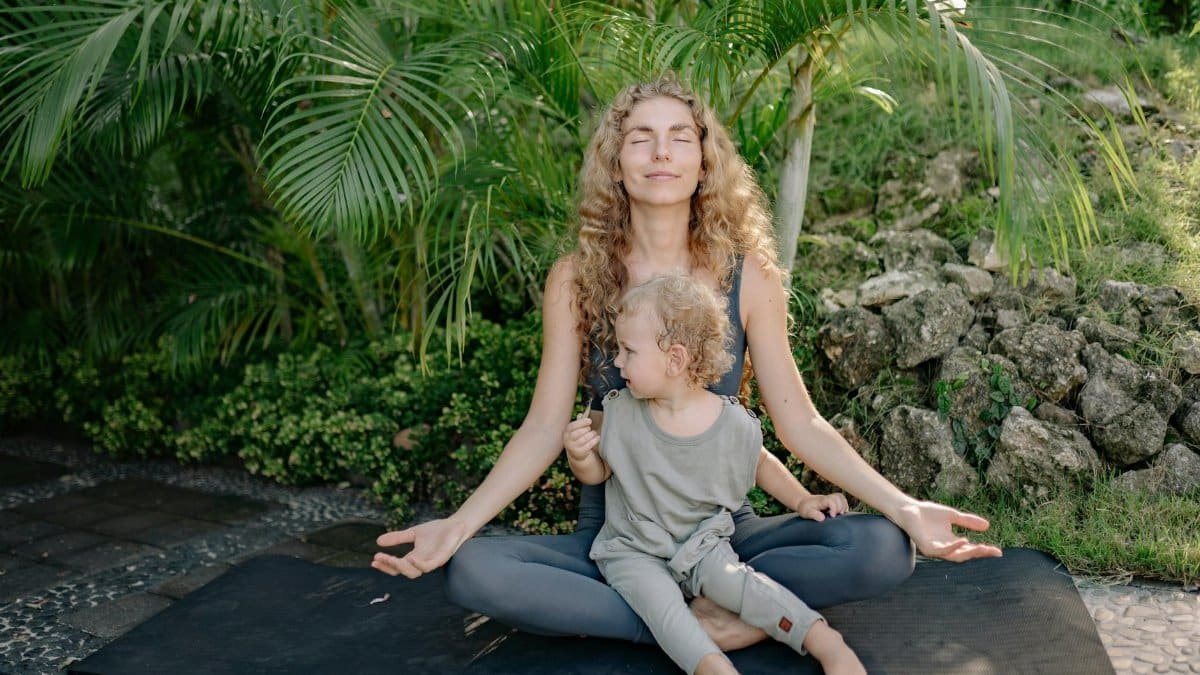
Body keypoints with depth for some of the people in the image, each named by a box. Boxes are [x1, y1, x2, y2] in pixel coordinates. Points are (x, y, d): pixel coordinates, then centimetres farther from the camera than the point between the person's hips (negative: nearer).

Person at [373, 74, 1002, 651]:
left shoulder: (748, 276, -3)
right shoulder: (575, 280, -4)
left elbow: (799, 423, -4)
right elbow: (544, 427, -5)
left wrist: (903, 507, -17)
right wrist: (459, 523, -20)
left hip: (724, 531, 0)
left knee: (883, 549, -24)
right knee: (471, 570, -27)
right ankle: (694, 625, -22)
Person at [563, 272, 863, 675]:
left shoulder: (735, 424, -9)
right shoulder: (620, 413, -7)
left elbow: (759, 464, 12)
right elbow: (596, 473, 4)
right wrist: (579, 456, -17)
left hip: (700, 547, 0)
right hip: (632, 551, 1)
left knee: (732, 580, -27)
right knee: (658, 597, -29)